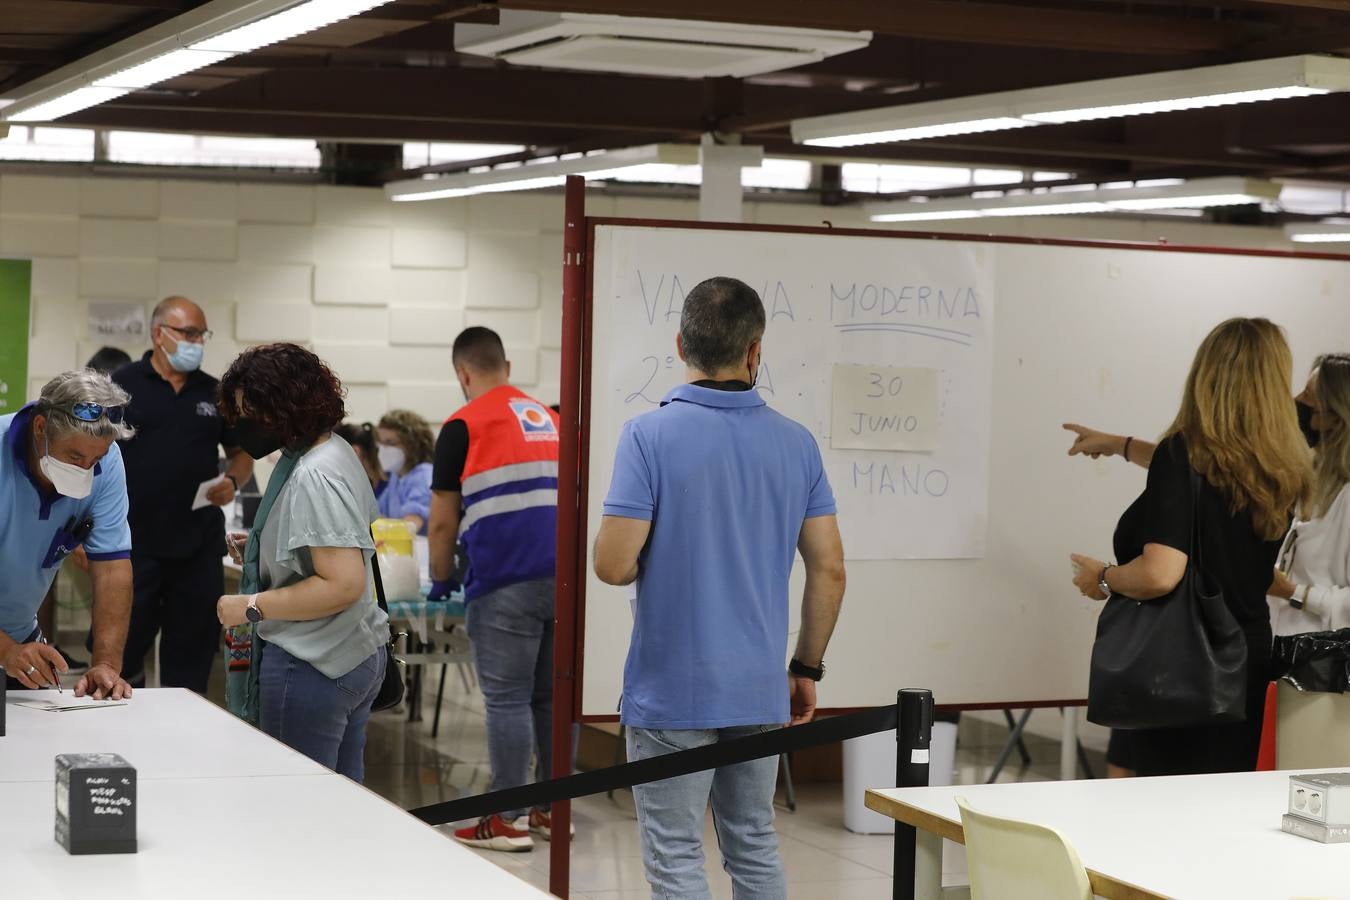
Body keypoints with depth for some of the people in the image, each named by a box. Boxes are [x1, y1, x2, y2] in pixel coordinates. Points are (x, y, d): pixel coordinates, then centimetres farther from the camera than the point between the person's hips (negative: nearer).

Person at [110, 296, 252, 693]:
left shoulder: (216, 393, 11)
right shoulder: (123, 385, 0)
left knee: (191, 660, 7)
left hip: (199, 545, 3)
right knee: (121, 649, -1)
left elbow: (241, 452, 18)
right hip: (133, 541, -3)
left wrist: (233, 481, -5)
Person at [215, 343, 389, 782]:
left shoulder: (313, 478, -20)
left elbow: (344, 584, -26)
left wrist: (252, 607, -19)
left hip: (312, 670, -10)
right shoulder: (337, 452, 11)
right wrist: (265, 553, 18)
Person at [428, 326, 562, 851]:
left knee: (507, 700, -1)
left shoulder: (464, 426, 1)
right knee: (553, 697, 11)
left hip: (506, 581, -6)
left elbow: (443, 522, 3)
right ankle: (552, 810, 16)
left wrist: (440, 581, 20)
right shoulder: (550, 420, 19)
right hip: (564, 575, 6)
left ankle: (509, 821, 2)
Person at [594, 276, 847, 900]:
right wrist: (807, 669, 13)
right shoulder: (796, 444, 1)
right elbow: (829, 570, 2)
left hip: (672, 692, -4)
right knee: (756, 849, 17)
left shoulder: (649, 436, -12)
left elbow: (614, 565, -16)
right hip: (759, 691, 5)